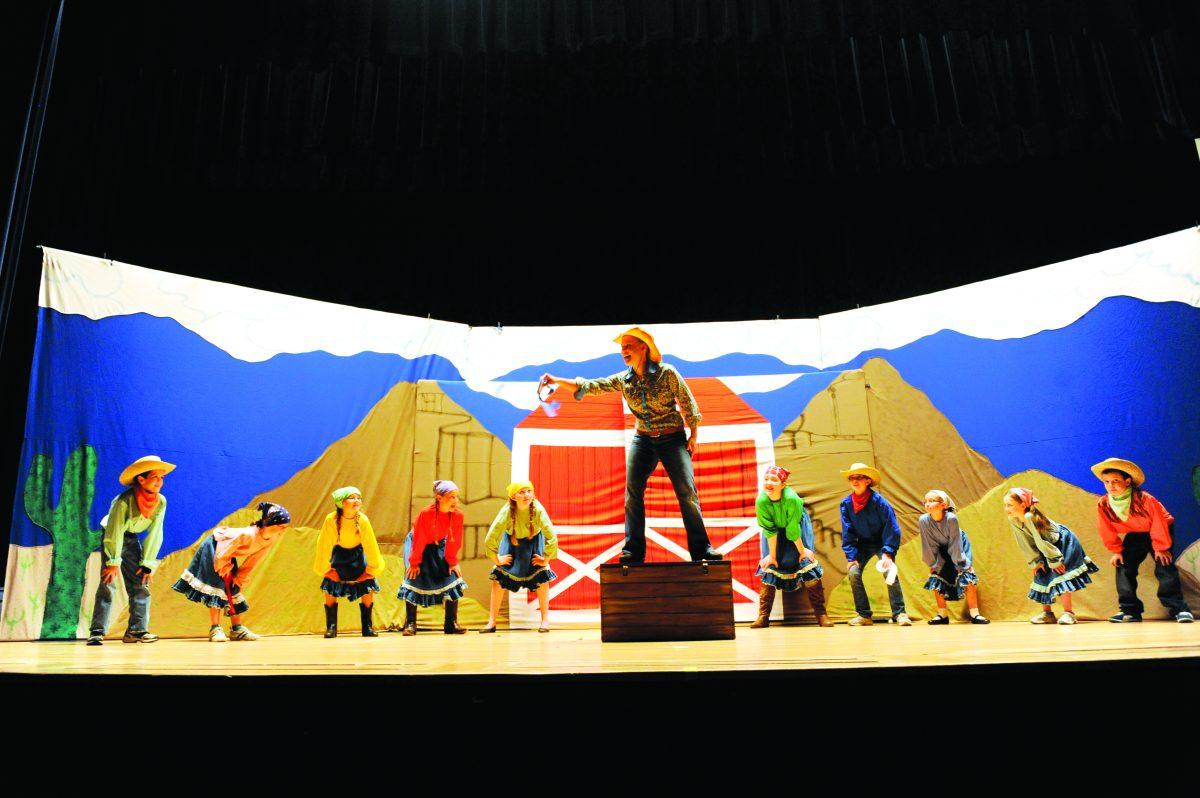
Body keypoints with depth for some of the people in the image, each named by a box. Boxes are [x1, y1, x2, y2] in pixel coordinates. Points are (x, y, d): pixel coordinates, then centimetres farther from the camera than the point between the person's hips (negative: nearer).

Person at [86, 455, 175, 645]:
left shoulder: (160, 502, -16)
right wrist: (113, 563, -26)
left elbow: (154, 536, -11)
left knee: (141, 583, -3)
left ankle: (137, 629, 0)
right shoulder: (124, 501, -31)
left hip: (132, 540, 5)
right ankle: (97, 632, -13)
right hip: (111, 538, -5)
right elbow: (114, 533, -27)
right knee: (108, 583, -16)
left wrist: (148, 564, -10)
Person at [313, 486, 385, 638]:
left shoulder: (363, 520, -28)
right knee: (330, 589, -8)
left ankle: (367, 627, 9)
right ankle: (331, 627, 8)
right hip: (339, 553, 0)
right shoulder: (331, 519, -30)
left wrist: (374, 567, -7)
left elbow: (370, 545, -17)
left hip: (357, 554, 0)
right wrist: (323, 567, -8)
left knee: (368, 589, -5)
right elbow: (324, 545, -17)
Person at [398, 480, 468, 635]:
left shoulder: (457, 515, -22)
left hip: (439, 546, 3)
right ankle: (410, 624, 1)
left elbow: (454, 541, -9)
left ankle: (451, 623, 4)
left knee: (452, 579, -7)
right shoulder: (426, 513, -33)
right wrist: (414, 562, -15)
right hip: (420, 546, -3)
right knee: (415, 578, -13)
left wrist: (452, 561, -7)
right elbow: (419, 540, -23)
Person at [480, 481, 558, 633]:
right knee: (498, 576, -6)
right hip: (511, 540, 1)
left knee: (542, 575, -12)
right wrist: (497, 560, -18)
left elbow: (552, 538, -30)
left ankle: (545, 620, 2)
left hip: (533, 540, 0)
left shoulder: (538, 509, -36)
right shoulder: (507, 511, -35)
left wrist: (545, 560, -21)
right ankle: (492, 622, 4)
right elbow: (489, 540, -29)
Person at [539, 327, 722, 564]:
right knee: (632, 491, -8)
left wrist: (693, 435, -4)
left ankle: (701, 548, -1)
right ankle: (633, 549, -3)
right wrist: (557, 380, -14)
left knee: (687, 491, -9)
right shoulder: (623, 380, 1)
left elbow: (688, 403, -4)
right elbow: (591, 386, -4)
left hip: (673, 439, -4)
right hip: (642, 439, 4)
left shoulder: (667, 373, -11)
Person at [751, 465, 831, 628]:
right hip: (776, 528, 2)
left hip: (797, 525, -2)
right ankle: (763, 617, 0)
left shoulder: (792, 498, -38)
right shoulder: (761, 501, -31)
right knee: (769, 566, -5)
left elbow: (793, 529, -27)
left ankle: (821, 614, -2)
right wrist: (772, 555, -16)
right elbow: (770, 531, -21)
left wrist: (802, 550, -16)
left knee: (807, 561, -10)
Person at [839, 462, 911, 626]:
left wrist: (887, 553, -25)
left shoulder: (878, 501, -20)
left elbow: (892, 528, -18)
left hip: (882, 542, -3)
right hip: (863, 544, 3)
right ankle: (863, 615, -3)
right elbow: (847, 533, -5)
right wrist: (851, 556, -13)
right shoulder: (846, 504, -10)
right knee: (853, 573, -15)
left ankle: (899, 613, -10)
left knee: (890, 572, -22)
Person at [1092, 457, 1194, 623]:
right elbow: (1108, 531, -8)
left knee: (1164, 567, -16)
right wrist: (1116, 550, -5)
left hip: (1159, 531, -4)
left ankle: (1178, 608, -8)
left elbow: (1158, 524, -21)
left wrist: (1160, 548, -15)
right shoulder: (1103, 505, -23)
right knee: (1123, 567, -6)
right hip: (1134, 535, 4)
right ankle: (1130, 610, 1)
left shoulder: (1144, 499, -33)